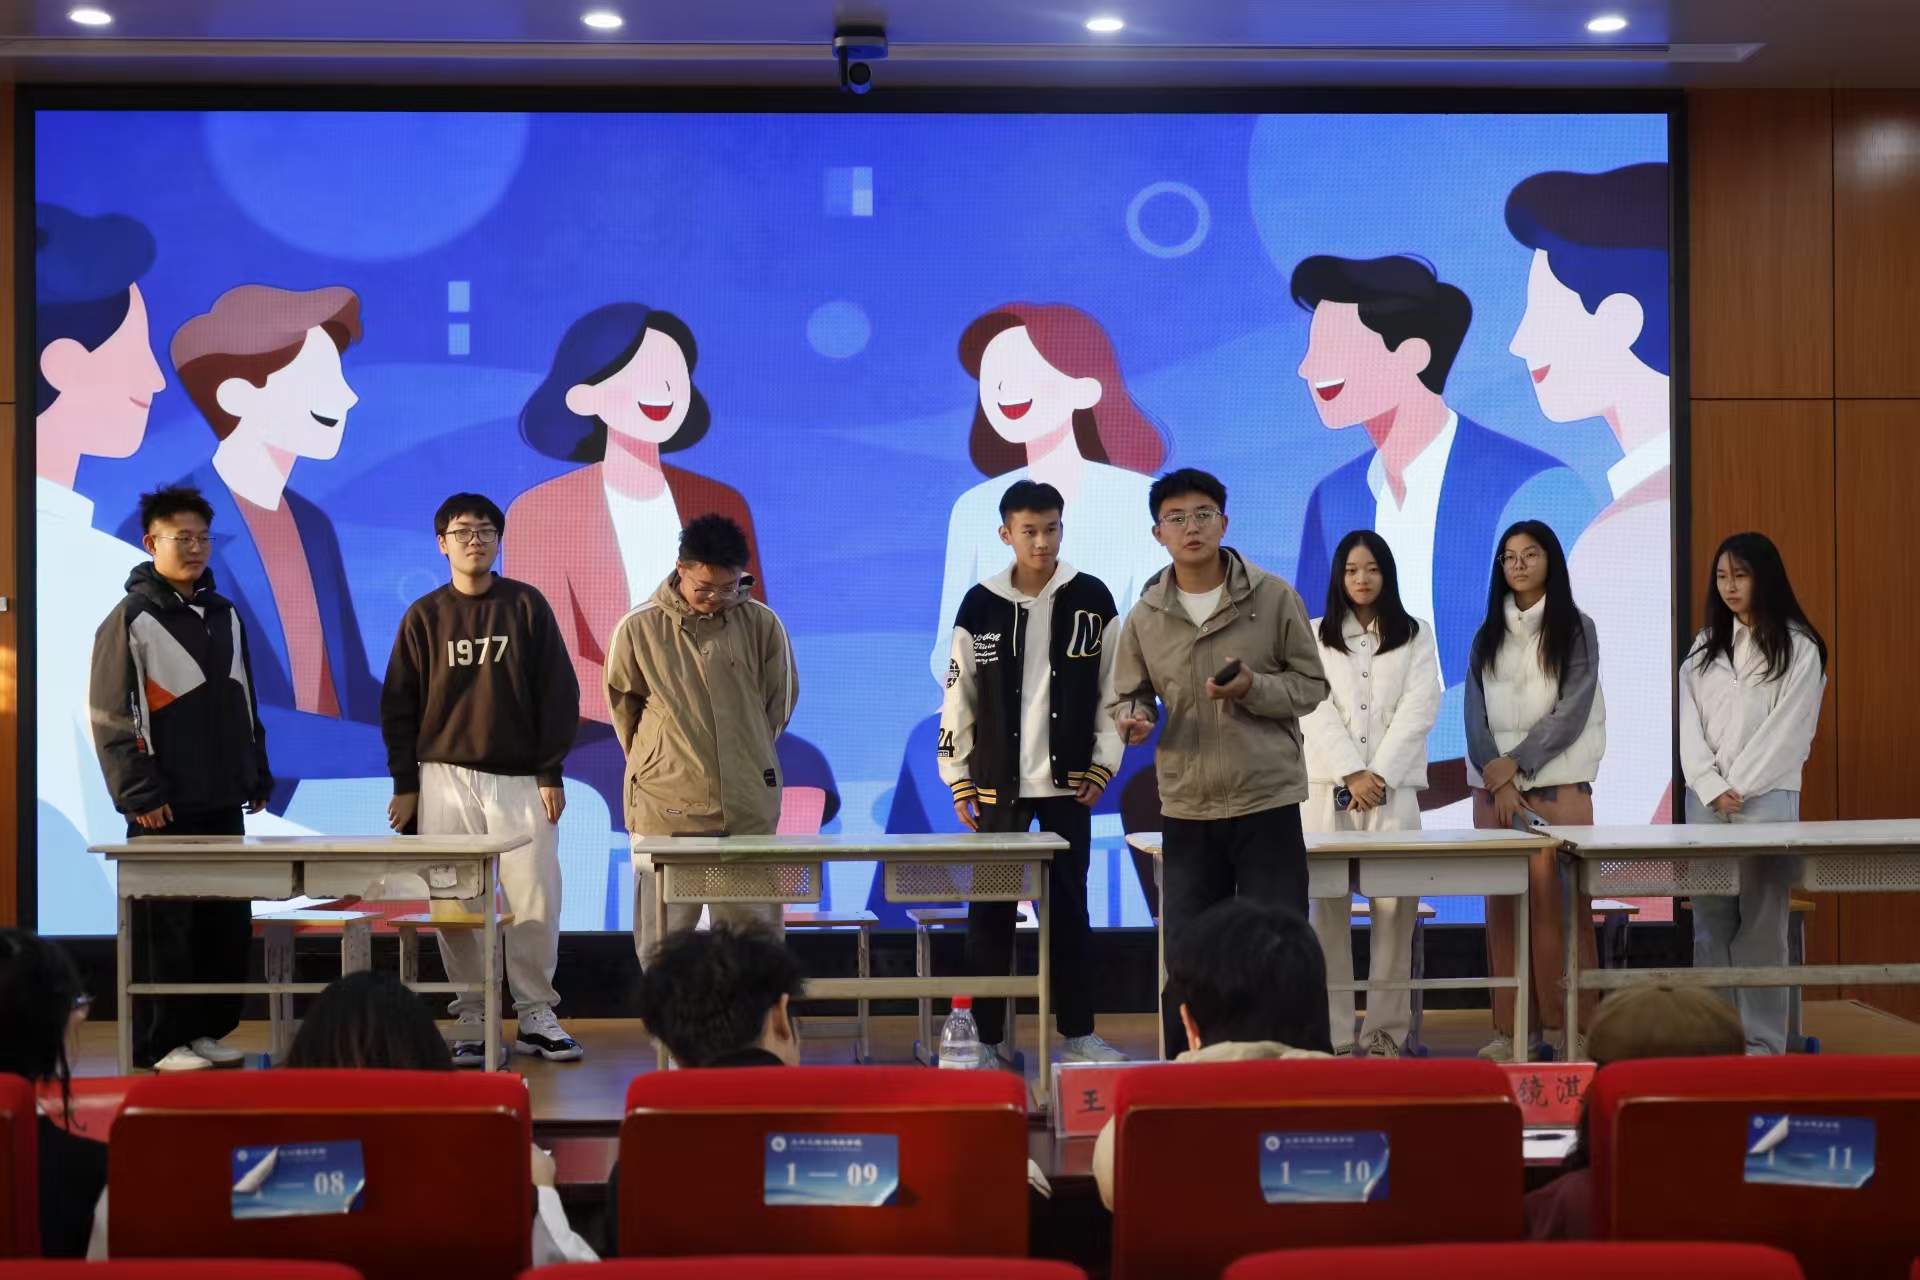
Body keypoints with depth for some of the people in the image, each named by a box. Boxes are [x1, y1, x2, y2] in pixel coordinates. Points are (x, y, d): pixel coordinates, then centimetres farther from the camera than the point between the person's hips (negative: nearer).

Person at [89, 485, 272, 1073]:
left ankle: (207, 1030, 19)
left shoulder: (226, 616, 13)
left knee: (227, 923, 8)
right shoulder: (131, 619, -6)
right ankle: (158, 1044, 6)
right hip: (166, 807, -6)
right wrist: (138, 793, -14)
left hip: (224, 803, 6)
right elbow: (110, 715, -9)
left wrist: (257, 776, 14)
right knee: (164, 926, -2)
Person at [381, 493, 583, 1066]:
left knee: (536, 901, -3)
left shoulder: (527, 605, 4)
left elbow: (558, 693, 3)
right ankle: (472, 1019, 11)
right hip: (445, 780, 1)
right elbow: (398, 705, 7)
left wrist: (551, 772, -1)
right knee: (456, 907, 1)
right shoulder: (425, 616, 5)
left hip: (521, 780, 0)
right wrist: (404, 783, 2)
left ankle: (536, 1015, 9)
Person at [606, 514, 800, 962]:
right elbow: (623, 706, 11)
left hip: (748, 811, 1)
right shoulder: (638, 629, -2)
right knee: (662, 939, 3)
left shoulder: (761, 624, 1)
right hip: (666, 808, -1)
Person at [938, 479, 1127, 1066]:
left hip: (1068, 782, 0)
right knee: (990, 912, 2)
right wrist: (959, 781, 1)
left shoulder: (1092, 599, 1)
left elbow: (1113, 689, 4)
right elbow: (958, 699, 3)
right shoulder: (981, 606, 1)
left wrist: (1102, 765, -2)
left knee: (1069, 908, 7)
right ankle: (986, 1035, 11)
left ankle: (1078, 1032, 15)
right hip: (998, 785, 0)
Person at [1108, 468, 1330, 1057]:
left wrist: (1254, 688, -17)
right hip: (1186, 810, 2)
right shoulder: (1144, 618, 3)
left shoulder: (1274, 597, -3)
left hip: (1267, 801, -2)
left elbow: (1311, 686, 1)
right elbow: (1127, 697, 11)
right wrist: (1134, 718, -13)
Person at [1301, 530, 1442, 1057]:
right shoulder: (1314, 636, 12)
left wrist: (1380, 775, -10)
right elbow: (1315, 709, 1)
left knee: (1395, 906, -7)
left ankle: (1387, 1030, -2)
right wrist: (1353, 774, -11)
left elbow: (1419, 707, 1)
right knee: (1327, 908, -5)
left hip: (1394, 786, 0)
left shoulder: (1416, 635, 12)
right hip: (1328, 785, 0)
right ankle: (1331, 1034, -2)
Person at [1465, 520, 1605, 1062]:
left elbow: (1572, 712, -5)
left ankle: (1570, 1026, -6)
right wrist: (1496, 778, -8)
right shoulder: (1487, 635, 14)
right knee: (1503, 906, 0)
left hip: (1558, 783, -3)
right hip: (1494, 787, 3)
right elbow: (1476, 713, 6)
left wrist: (1514, 764, -11)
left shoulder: (1576, 629, 4)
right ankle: (1510, 1027, 3)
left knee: (1558, 904, -9)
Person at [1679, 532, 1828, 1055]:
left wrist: (1739, 788, -9)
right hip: (1704, 800, 4)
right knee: (1710, 923, 3)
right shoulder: (1704, 646, 14)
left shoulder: (1798, 649, 1)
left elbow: (1788, 729, -6)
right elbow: (1689, 724, 6)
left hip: (1766, 800, -4)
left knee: (1761, 925, -5)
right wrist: (1712, 789, -7)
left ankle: (1761, 1041, 0)